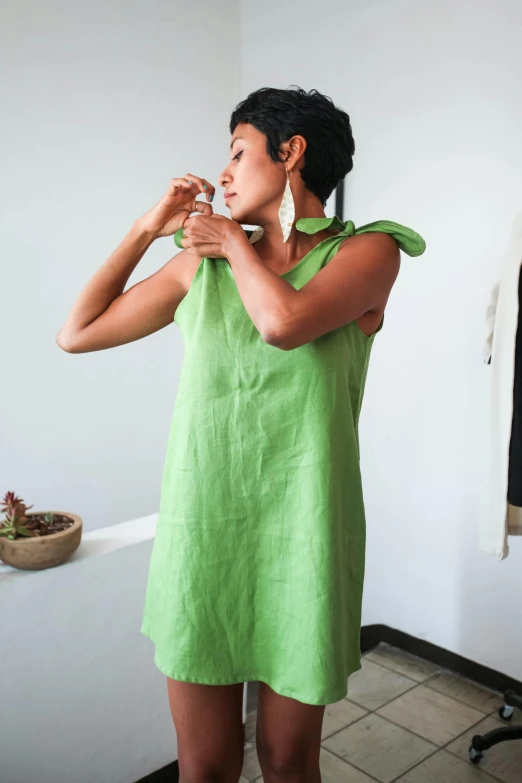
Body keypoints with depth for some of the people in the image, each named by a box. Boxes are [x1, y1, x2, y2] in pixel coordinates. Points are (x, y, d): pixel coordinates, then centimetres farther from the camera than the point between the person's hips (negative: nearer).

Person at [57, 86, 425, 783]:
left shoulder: (367, 250, -2)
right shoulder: (203, 261, 7)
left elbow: (284, 323, -23)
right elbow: (76, 334, 10)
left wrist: (236, 241, -4)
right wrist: (146, 229, 8)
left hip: (300, 536, -2)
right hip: (201, 530, 2)